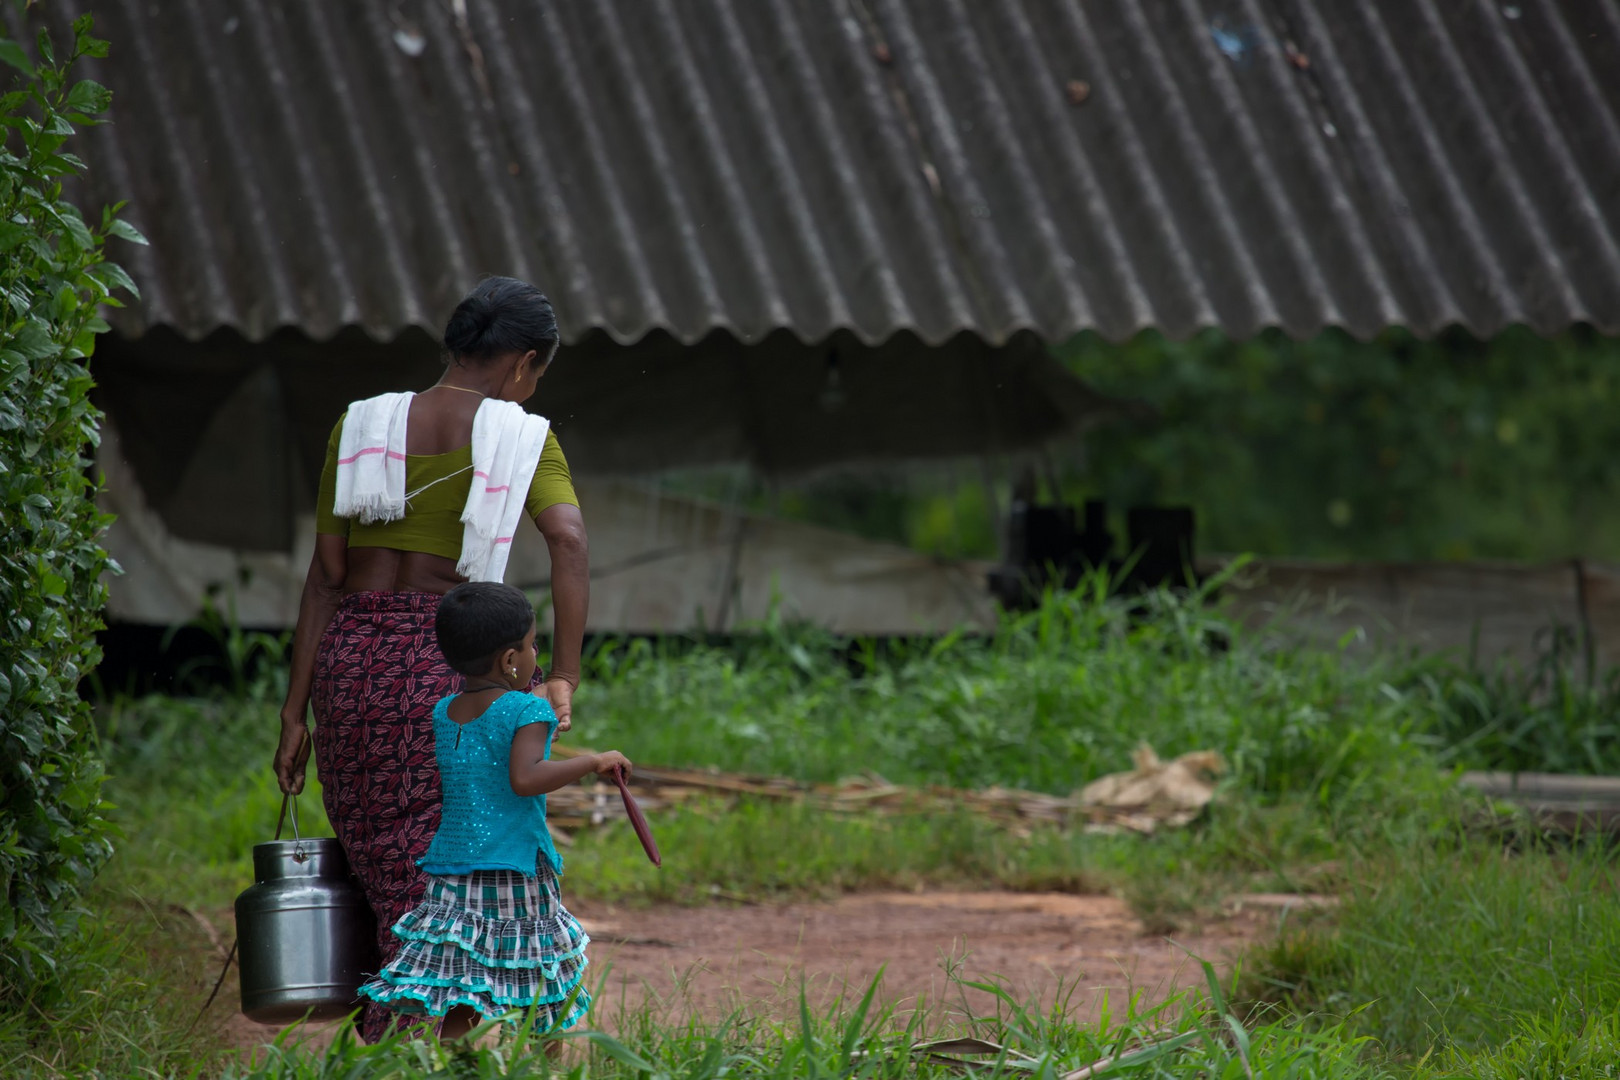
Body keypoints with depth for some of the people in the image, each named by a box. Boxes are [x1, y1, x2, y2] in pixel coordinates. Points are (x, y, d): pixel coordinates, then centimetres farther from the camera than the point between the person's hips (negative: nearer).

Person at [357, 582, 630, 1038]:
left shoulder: (442, 714, 10)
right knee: (547, 1003, 7)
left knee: (459, 1009, -1)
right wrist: (593, 762, -18)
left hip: (450, 877, 5)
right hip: (517, 880, -5)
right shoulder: (527, 711, -10)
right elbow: (524, 778, -26)